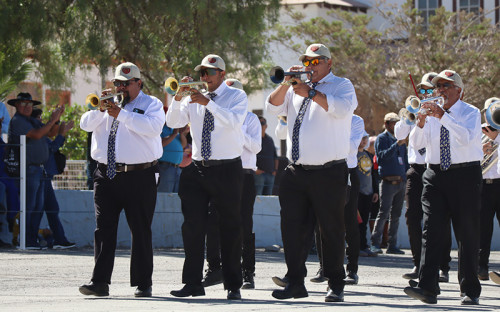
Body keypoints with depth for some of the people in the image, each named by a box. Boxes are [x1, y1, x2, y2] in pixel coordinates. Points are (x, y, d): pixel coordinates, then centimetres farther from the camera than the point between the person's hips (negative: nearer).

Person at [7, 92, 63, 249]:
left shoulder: (32, 120, 20)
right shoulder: (17, 121, -8)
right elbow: (36, 135, -18)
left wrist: (56, 118, 5)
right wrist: (52, 120, -13)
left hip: (38, 170, 9)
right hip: (29, 170, -9)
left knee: (37, 206, 9)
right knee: (28, 206, -10)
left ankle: (33, 239, 12)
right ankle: (25, 241, -9)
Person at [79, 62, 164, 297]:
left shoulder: (151, 104, 5)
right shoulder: (110, 103, 18)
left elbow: (153, 127, -15)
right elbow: (86, 124, 8)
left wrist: (121, 114, -17)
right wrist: (101, 109, -9)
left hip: (139, 178, -4)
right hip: (106, 175, 4)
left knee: (141, 231, -1)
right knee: (104, 229, -2)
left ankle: (142, 284, 4)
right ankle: (100, 282, -3)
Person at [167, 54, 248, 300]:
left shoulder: (237, 96, 1)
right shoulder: (193, 99, 12)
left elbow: (233, 121, -18)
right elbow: (173, 122, 2)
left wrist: (207, 103, -25)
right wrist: (178, 97, -12)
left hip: (227, 170, -4)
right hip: (197, 169, 4)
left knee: (230, 228, 0)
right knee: (192, 226, -1)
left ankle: (233, 286, 5)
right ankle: (193, 283, 3)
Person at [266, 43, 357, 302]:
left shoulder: (341, 85, 4)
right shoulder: (296, 87, 18)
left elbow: (342, 108, -17)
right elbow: (272, 107, 8)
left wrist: (311, 93, -19)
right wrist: (286, 84, -5)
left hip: (328, 173, -5)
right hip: (296, 172, 5)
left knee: (331, 230, -1)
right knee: (293, 228, 3)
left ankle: (335, 285, 5)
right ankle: (295, 283, 10)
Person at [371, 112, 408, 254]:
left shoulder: (400, 139, 20)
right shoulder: (382, 138, 1)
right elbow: (383, 155, -15)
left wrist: (407, 178, 15)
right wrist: (397, 144, -24)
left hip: (401, 182, 7)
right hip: (388, 182, -7)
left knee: (396, 215, 8)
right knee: (384, 213, -12)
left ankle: (392, 245, 11)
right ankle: (375, 243, -10)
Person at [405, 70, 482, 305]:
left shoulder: (470, 113, 0)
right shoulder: (432, 113, 11)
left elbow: (466, 137, -20)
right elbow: (415, 143, 3)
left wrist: (443, 116, -27)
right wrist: (421, 123, -15)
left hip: (465, 175, -3)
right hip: (435, 175, 3)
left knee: (467, 234, -1)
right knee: (431, 230, -9)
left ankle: (470, 291, 5)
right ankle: (427, 288, -16)